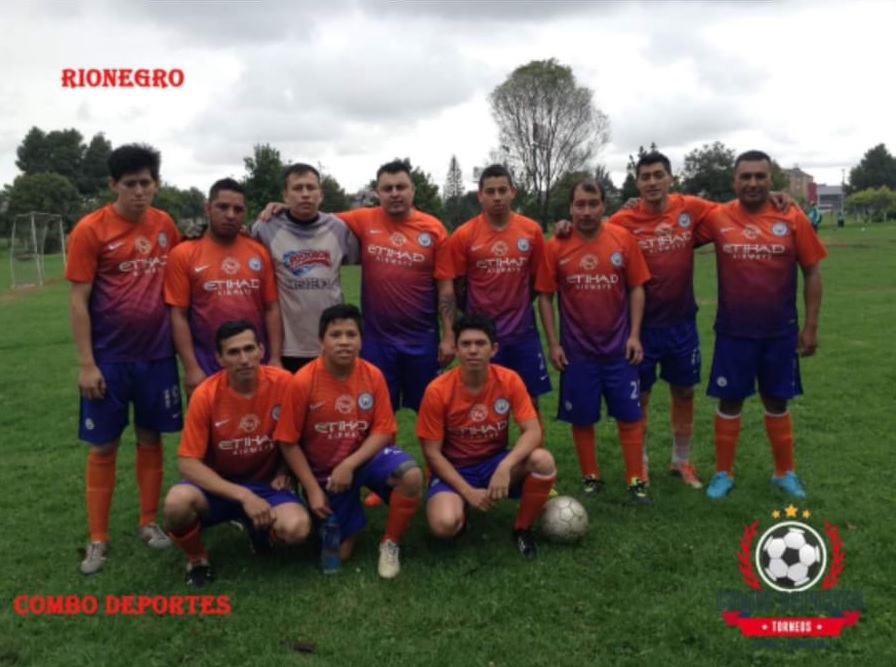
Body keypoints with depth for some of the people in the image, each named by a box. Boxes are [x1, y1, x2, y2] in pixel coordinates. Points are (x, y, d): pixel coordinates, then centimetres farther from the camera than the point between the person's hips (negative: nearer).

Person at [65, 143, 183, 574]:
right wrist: (86, 363, -12)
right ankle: (98, 538, 18)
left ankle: (149, 522, 26)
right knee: (103, 446, 6)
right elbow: (78, 301, -8)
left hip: (157, 355, 3)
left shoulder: (165, 226, 3)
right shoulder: (90, 230, -8)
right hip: (109, 359, -3)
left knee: (150, 439, 12)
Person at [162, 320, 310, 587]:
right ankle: (197, 559, 0)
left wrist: (283, 470, -8)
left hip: (265, 484, 1)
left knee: (296, 528, -29)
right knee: (177, 502, -34)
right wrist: (243, 495, -25)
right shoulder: (206, 394, -18)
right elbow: (187, 463, -17)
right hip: (217, 485, -1)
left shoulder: (283, 383, -15)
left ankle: (258, 530, 9)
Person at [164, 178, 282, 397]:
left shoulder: (259, 253, 5)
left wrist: (275, 358, -1)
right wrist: (191, 368, -10)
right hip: (206, 369, -2)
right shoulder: (183, 254, -2)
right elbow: (179, 315, -4)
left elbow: (271, 308, 6)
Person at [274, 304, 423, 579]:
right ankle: (351, 511, 34)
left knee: (411, 475, -30)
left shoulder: (372, 375, -13)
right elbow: (289, 443, -12)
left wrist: (349, 465, -23)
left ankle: (390, 544, -5)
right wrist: (313, 489, -14)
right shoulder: (302, 382, -20)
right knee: (339, 553, 1)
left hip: (364, 455, 1)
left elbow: (383, 431, -10)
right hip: (323, 470, -1)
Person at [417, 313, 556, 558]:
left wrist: (505, 466, -34)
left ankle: (522, 529, -2)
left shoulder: (509, 380, -13)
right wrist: (468, 491, -20)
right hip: (454, 469, -2)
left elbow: (533, 432, -17)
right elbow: (432, 452, -13)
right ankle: (459, 510, 9)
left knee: (543, 460, -29)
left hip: (495, 461, 2)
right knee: (444, 524, -32)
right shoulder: (437, 391, -19)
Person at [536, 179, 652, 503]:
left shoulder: (623, 239, -4)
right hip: (576, 350, 0)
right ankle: (590, 478, 25)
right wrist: (553, 343, -5)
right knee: (582, 418, 9)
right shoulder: (556, 246, -5)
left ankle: (636, 480, 19)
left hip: (619, 347, 1)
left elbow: (636, 288, 1)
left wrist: (634, 335, -5)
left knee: (630, 415, 6)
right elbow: (545, 296, -1)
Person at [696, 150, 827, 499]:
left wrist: (811, 326, -1)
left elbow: (812, 273, 0)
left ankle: (785, 472, 31)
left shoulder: (793, 218, -6)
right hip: (733, 331, 0)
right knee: (729, 402, 8)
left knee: (777, 402, 14)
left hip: (780, 332, 1)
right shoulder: (717, 218, -5)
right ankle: (723, 472, 23)